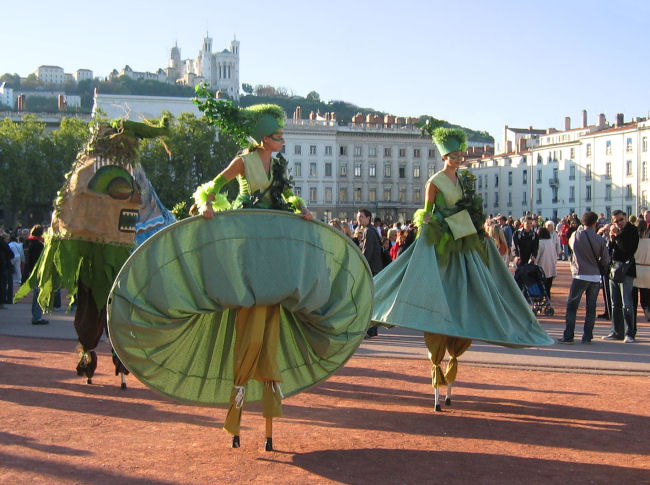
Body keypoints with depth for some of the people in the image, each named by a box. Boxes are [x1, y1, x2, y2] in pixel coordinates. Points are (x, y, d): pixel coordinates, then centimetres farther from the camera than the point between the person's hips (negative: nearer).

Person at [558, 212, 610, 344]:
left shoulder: (576, 235, -5)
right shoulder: (600, 240, -2)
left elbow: (571, 243, 17)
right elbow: (606, 261, 3)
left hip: (580, 276, -2)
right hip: (596, 277, 2)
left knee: (571, 306, 4)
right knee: (591, 307, 9)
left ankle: (568, 336, 1)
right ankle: (587, 336, 9)